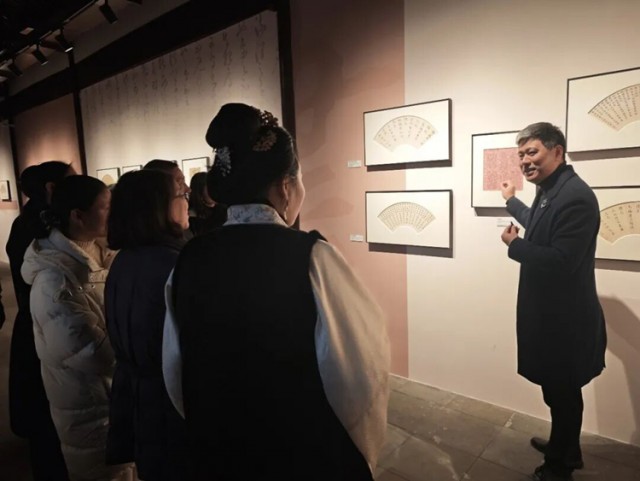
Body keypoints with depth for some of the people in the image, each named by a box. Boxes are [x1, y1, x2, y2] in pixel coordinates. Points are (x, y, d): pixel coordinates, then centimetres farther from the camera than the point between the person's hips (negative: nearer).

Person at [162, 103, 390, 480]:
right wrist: (359, 448, 3)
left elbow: (175, 372, 2)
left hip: (218, 450, 4)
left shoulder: (189, 260, -10)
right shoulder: (310, 256, -25)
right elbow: (362, 368, -19)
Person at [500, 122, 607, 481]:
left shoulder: (576, 196, -24)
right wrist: (511, 199, 42)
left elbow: (561, 261, -31)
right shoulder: (550, 191, 7)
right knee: (558, 390, 24)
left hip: (565, 318, -9)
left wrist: (514, 244, -18)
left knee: (562, 392, 10)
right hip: (550, 312, 9)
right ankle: (563, 446, 44)